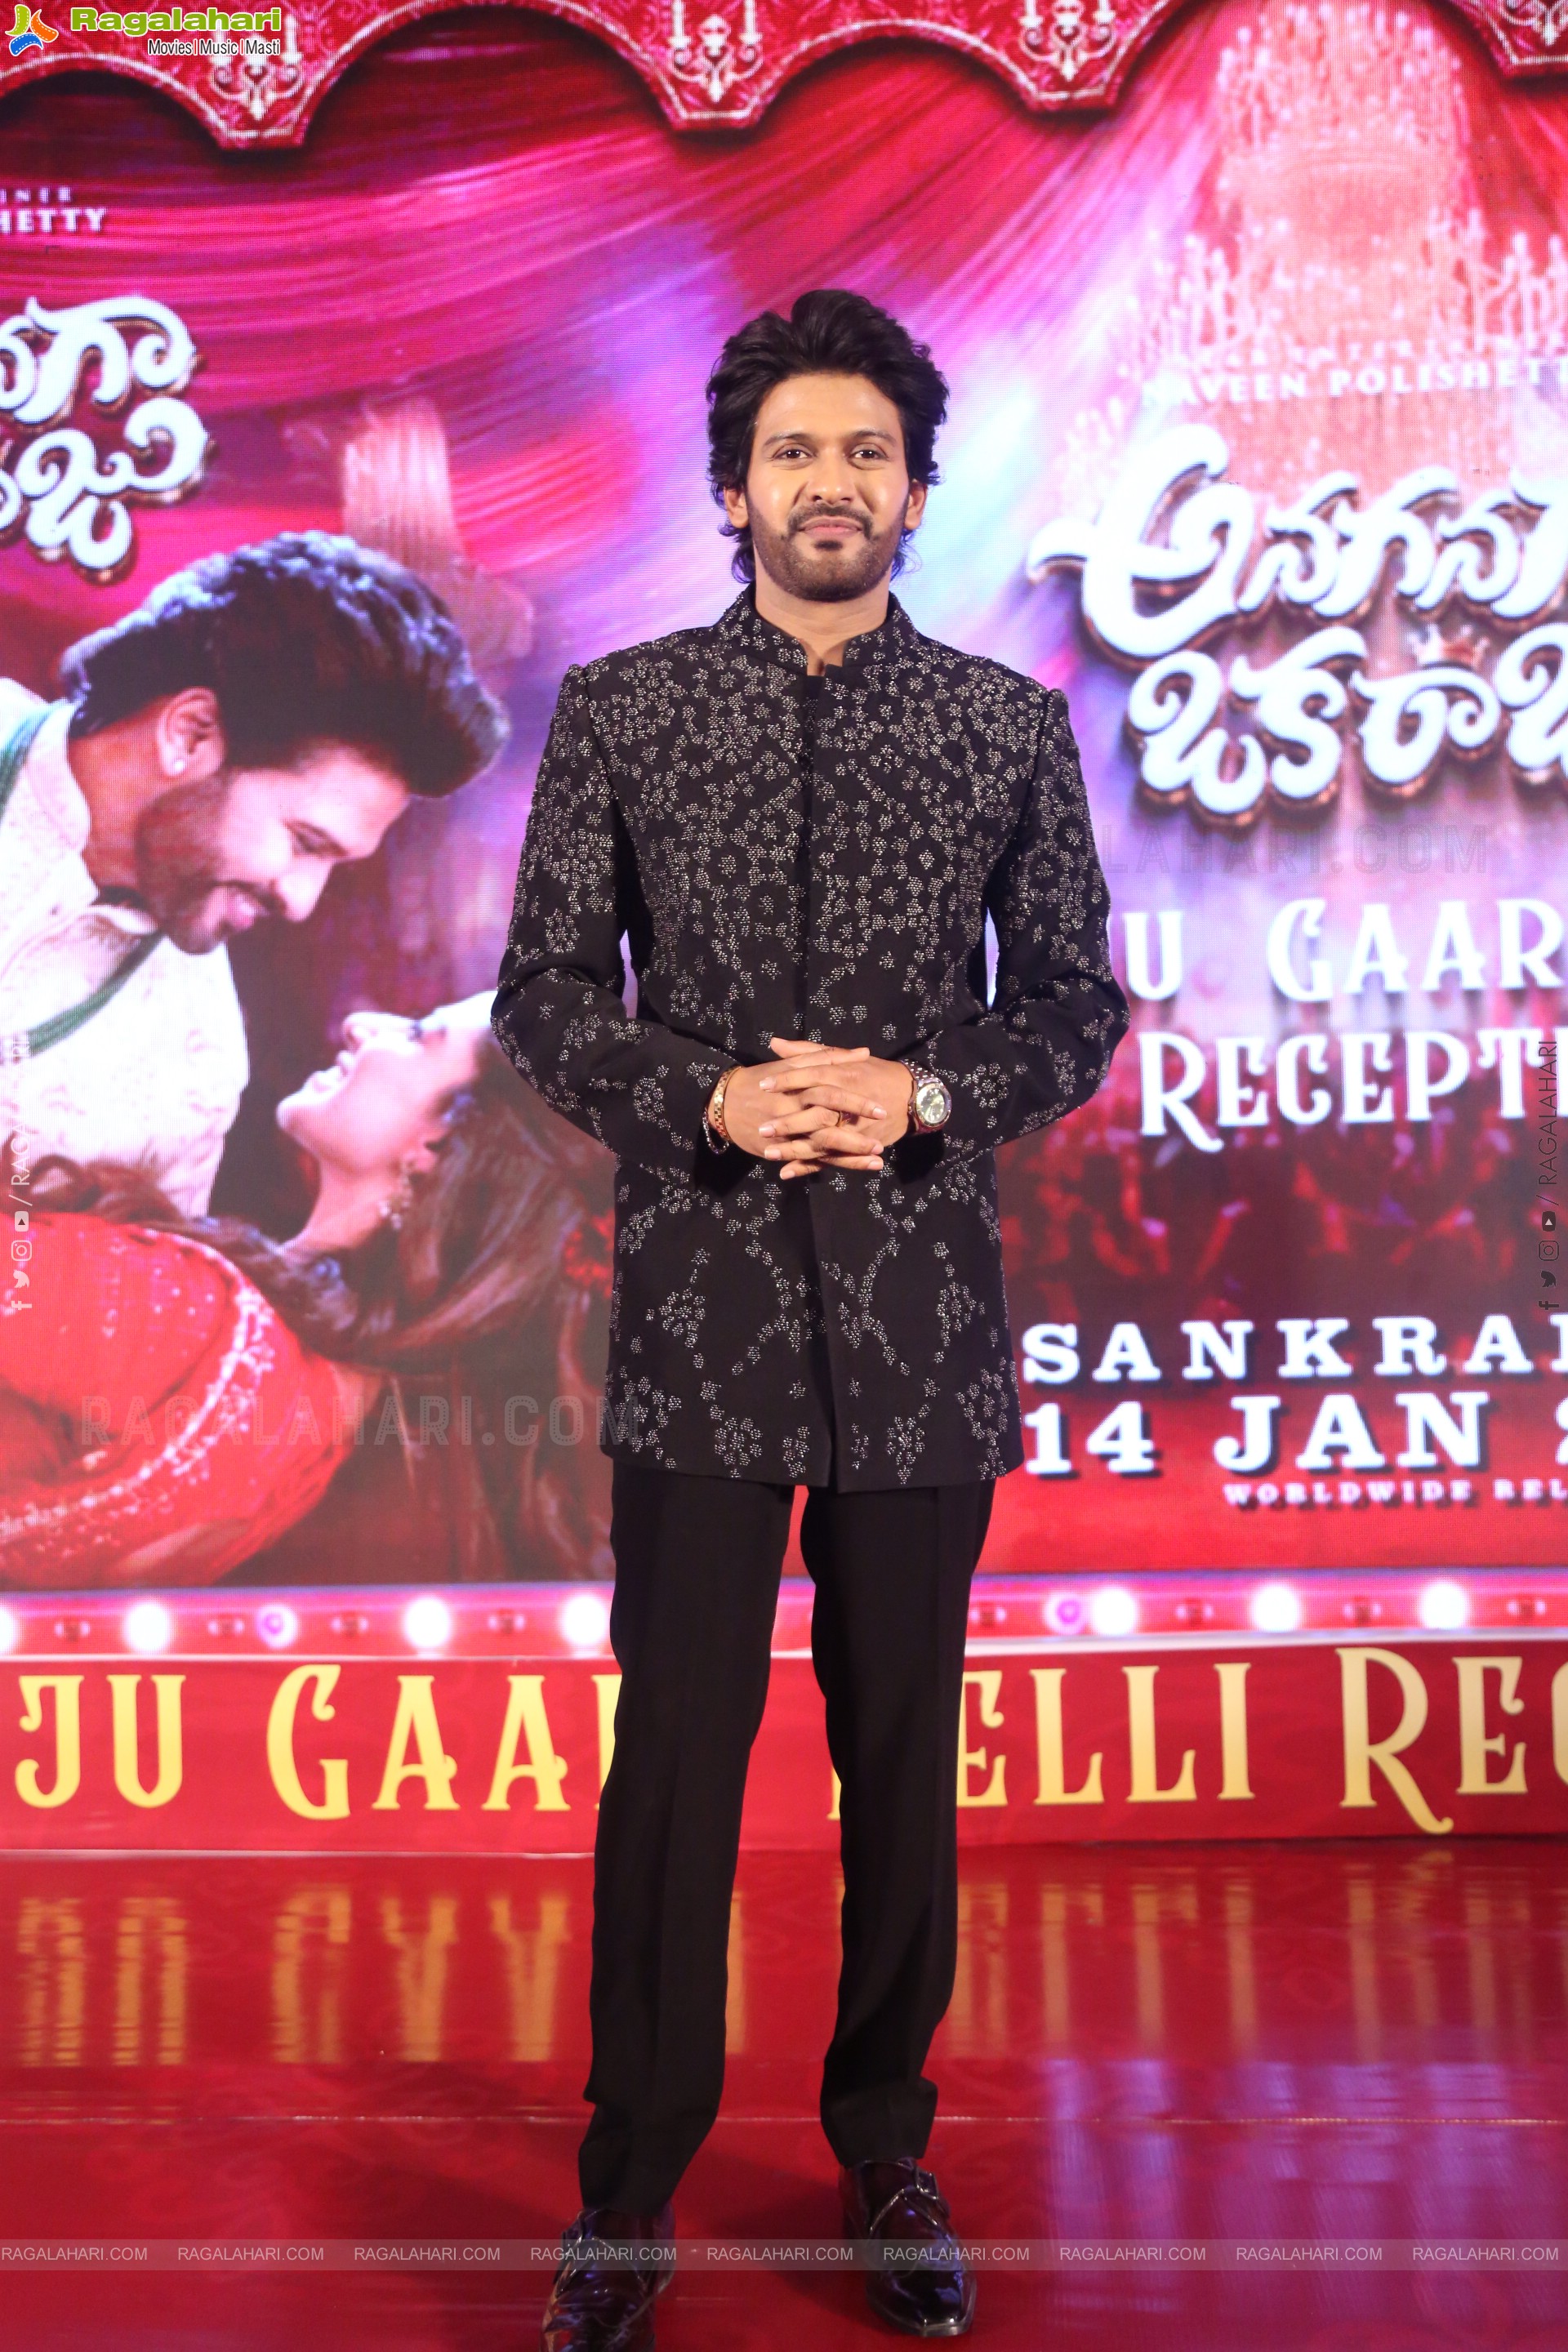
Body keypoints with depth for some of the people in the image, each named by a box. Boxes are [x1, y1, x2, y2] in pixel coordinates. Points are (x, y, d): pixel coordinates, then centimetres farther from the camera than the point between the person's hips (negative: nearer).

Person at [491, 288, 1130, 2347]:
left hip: (924, 1314, 1)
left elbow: (1076, 1002, 7)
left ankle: (887, 2150, 29)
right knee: (677, 1750, 2)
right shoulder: (621, 711, 4)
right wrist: (711, 1096, -14)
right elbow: (544, 989, 3)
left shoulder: (1011, 726, 6)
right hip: (701, 1308, -1)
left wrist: (922, 1093, -12)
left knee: (905, 1752, 11)